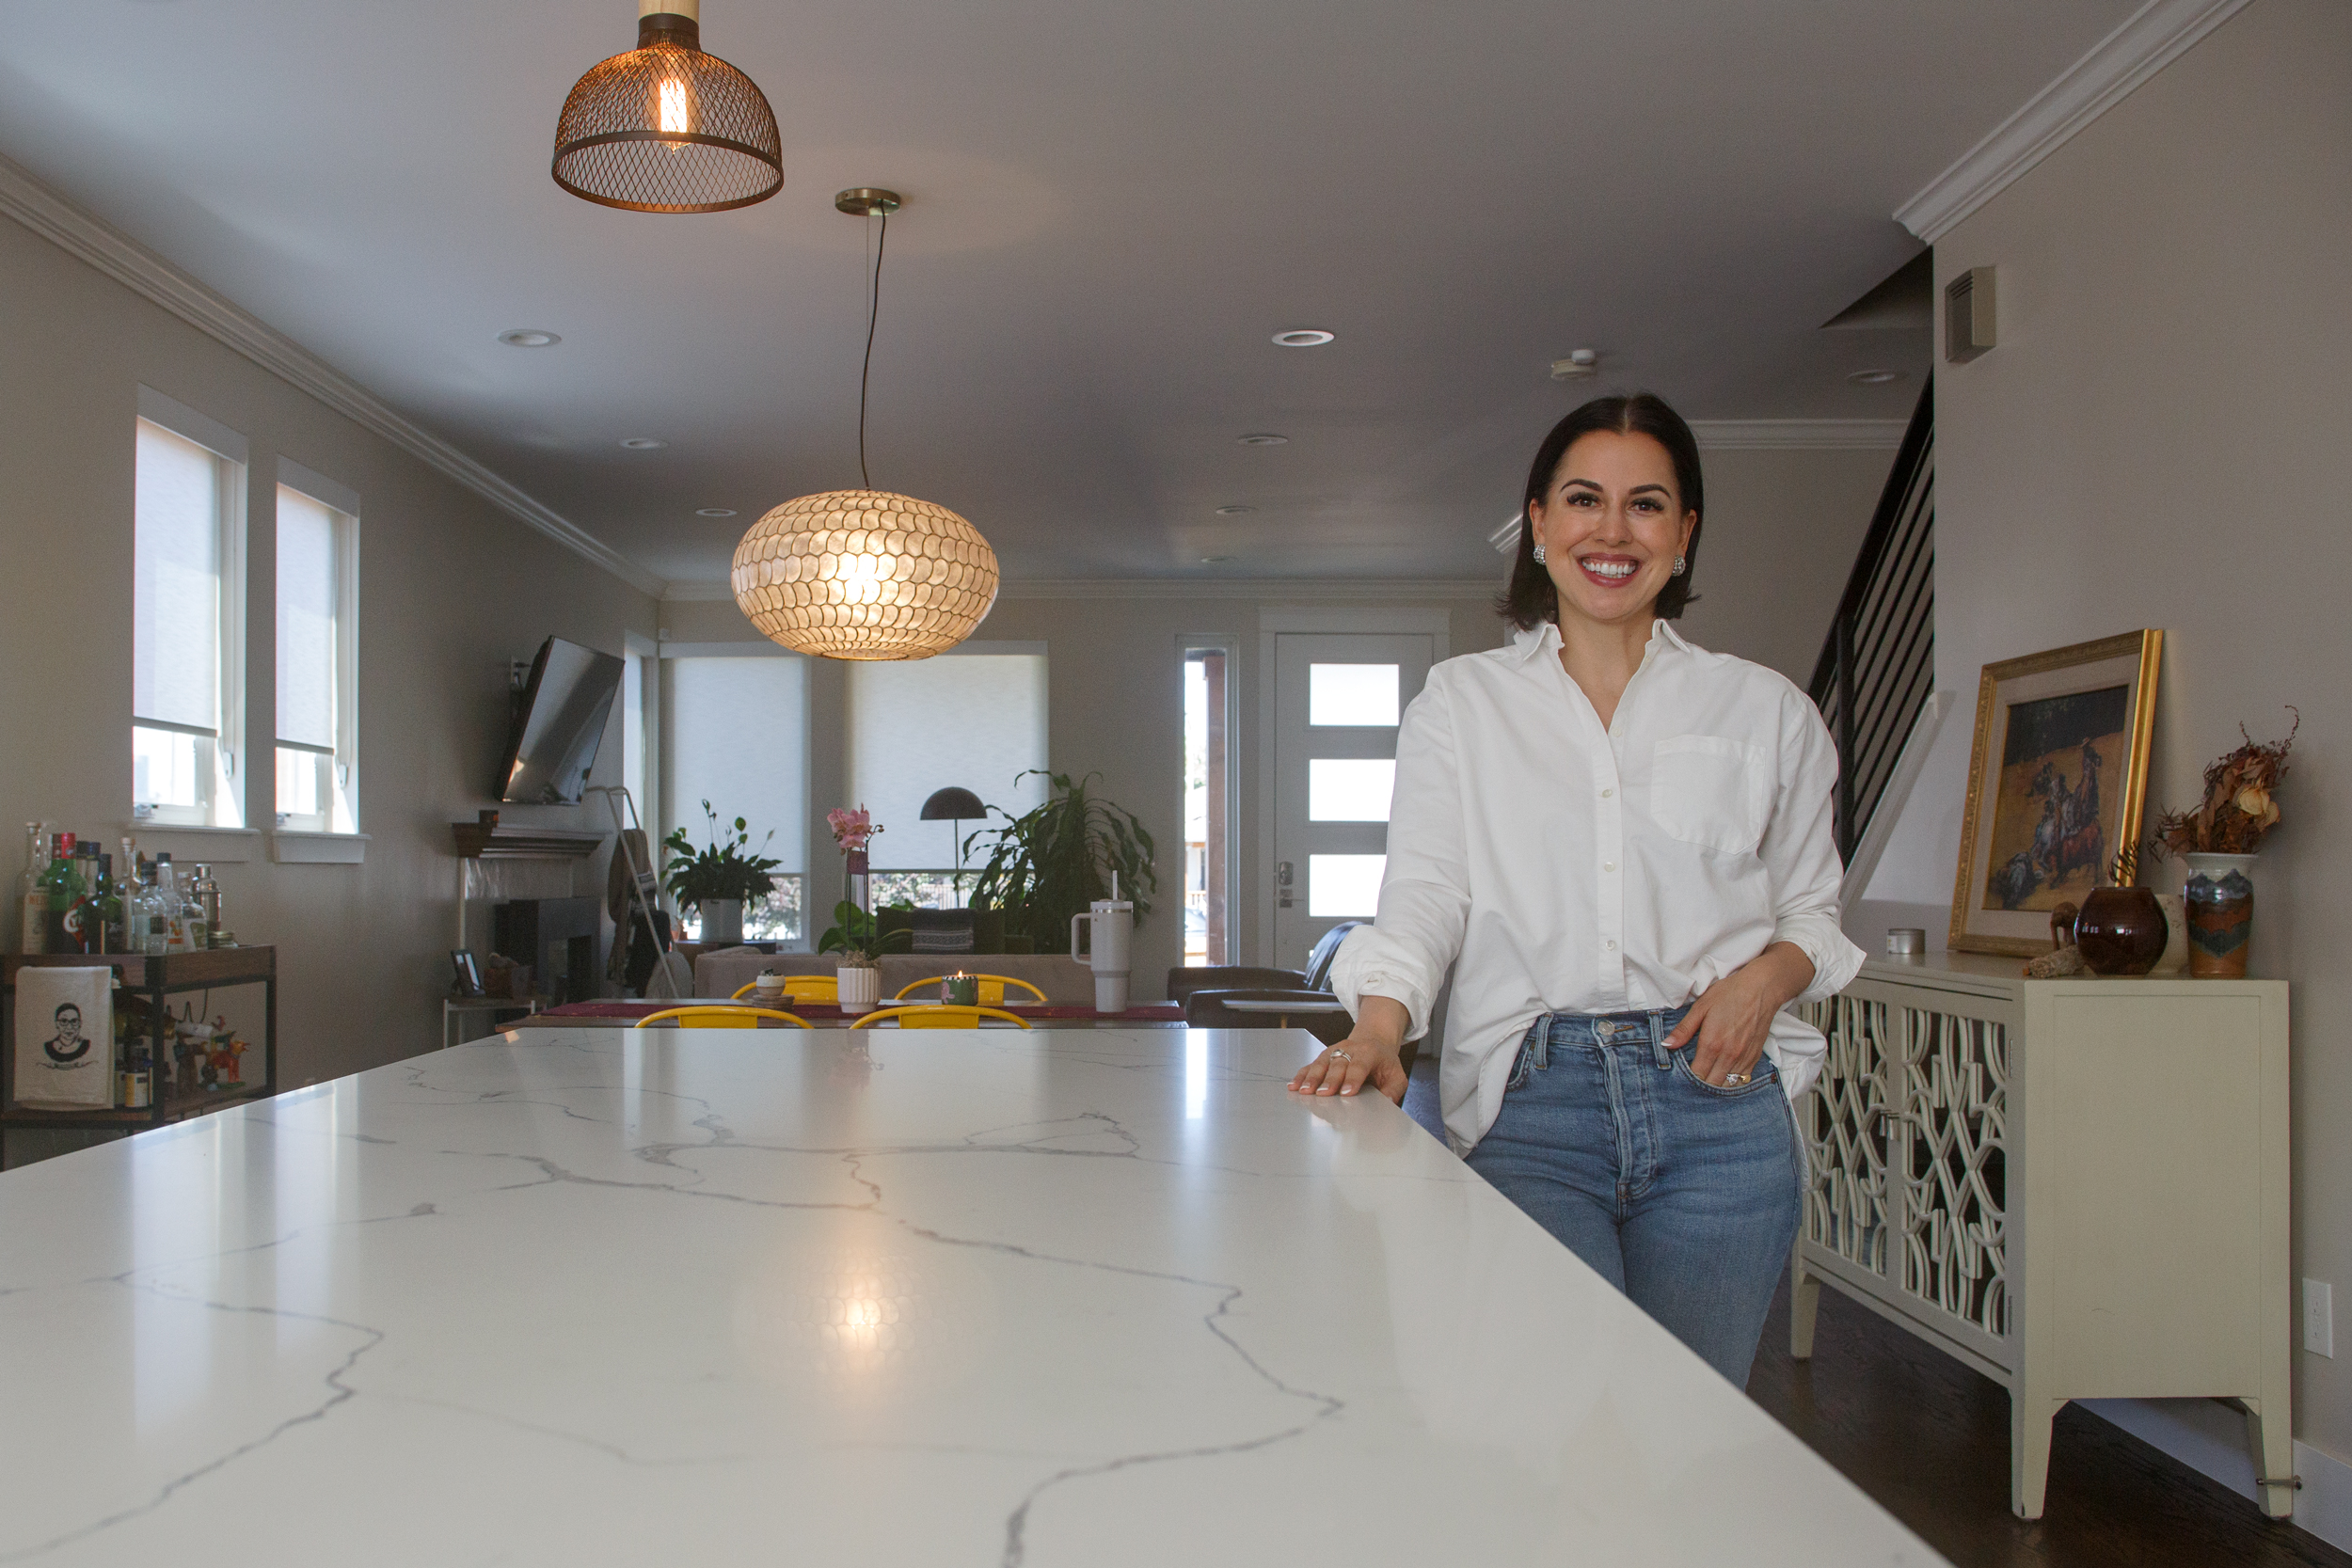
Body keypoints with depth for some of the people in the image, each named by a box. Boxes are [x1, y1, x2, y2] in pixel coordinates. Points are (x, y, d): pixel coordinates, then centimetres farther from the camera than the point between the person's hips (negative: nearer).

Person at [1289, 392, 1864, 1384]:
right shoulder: (1460, 700, 11)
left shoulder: (1764, 709, 12)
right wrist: (1377, 1029, -15)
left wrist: (1768, 975, -4)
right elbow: (1422, 893, 3)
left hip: (1717, 1100, 1)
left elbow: (1812, 907, 18)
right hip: (1530, 1101, -1)